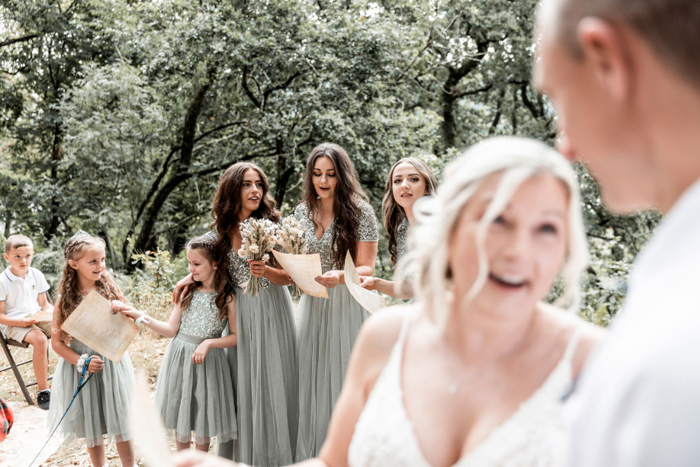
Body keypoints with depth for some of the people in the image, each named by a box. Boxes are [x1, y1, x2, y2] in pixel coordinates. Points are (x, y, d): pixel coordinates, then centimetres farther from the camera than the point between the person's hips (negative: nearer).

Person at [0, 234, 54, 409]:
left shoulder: (36, 275, 7)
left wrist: (55, 313, -7)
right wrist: (21, 322, -22)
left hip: (38, 318, 5)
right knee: (39, 339, -35)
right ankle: (43, 392, -26)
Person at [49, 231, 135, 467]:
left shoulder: (111, 290, -5)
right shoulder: (66, 299, -9)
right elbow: (57, 342, -5)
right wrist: (82, 362, -17)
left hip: (112, 365, 1)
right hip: (82, 367, 0)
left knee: (121, 428, 5)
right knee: (92, 431, 13)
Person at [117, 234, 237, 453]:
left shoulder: (227, 297, -10)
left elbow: (236, 336, -9)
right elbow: (171, 329, 1)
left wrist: (208, 343, -19)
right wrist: (141, 316, -7)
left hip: (207, 360, -3)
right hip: (179, 357, 3)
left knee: (202, 420, 7)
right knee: (180, 418, 13)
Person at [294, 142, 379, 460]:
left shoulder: (360, 212, -7)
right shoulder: (303, 212, 9)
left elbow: (366, 269, -8)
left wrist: (340, 276, -27)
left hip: (347, 306, -5)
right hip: (312, 303, 5)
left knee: (343, 380, -4)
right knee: (311, 382, 5)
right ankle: (311, 455, 16)